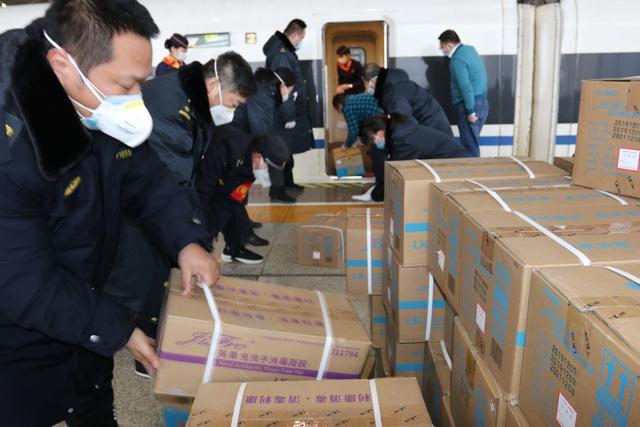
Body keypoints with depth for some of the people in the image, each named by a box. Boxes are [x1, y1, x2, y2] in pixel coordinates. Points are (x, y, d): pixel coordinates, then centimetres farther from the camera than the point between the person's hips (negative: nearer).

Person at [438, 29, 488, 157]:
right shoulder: (469, 49, 13)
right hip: (482, 102, 9)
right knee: (472, 142, 13)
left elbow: (466, 87, -20)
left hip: (472, 104, -9)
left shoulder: (457, 60, -14)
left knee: (469, 144, -6)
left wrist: (470, 111, -20)